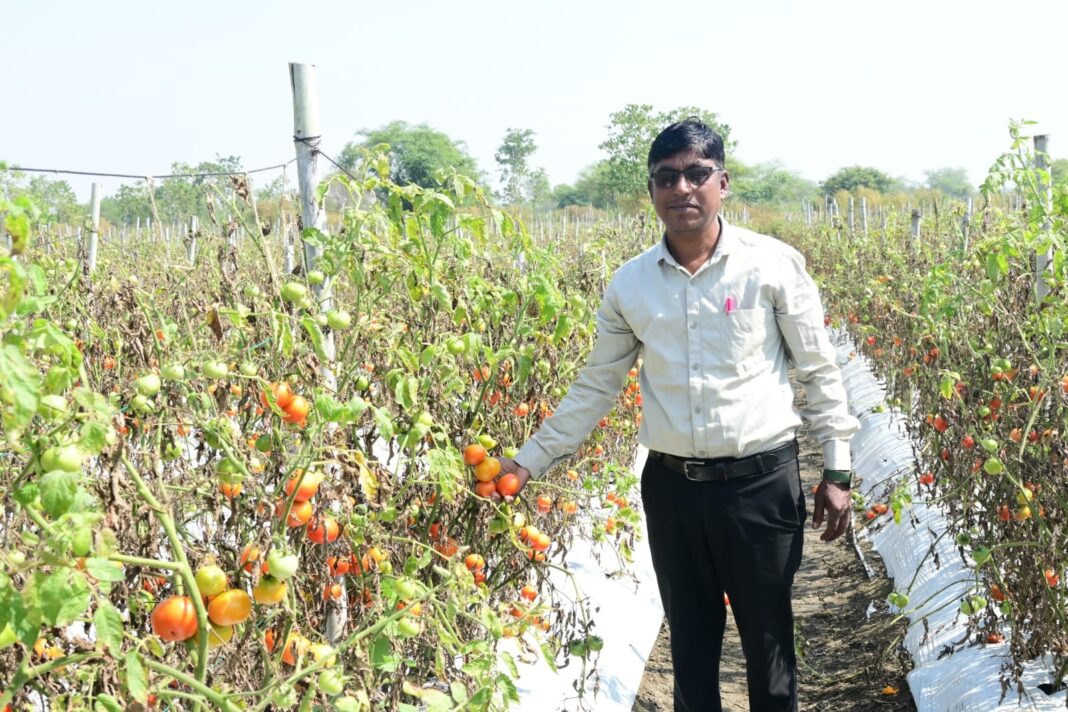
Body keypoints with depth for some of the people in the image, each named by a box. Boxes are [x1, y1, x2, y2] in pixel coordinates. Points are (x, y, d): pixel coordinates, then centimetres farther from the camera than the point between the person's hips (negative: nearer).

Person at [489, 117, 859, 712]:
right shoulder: (629, 285, 2)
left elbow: (820, 371, 1)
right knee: (690, 642, 15)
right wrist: (529, 461, 7)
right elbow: (595, 388, 10)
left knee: (768, 640, 10)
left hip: (761, 481, -2)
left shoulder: (773, 264, -5)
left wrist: (837, 469, -1)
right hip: (671, 486, 3)